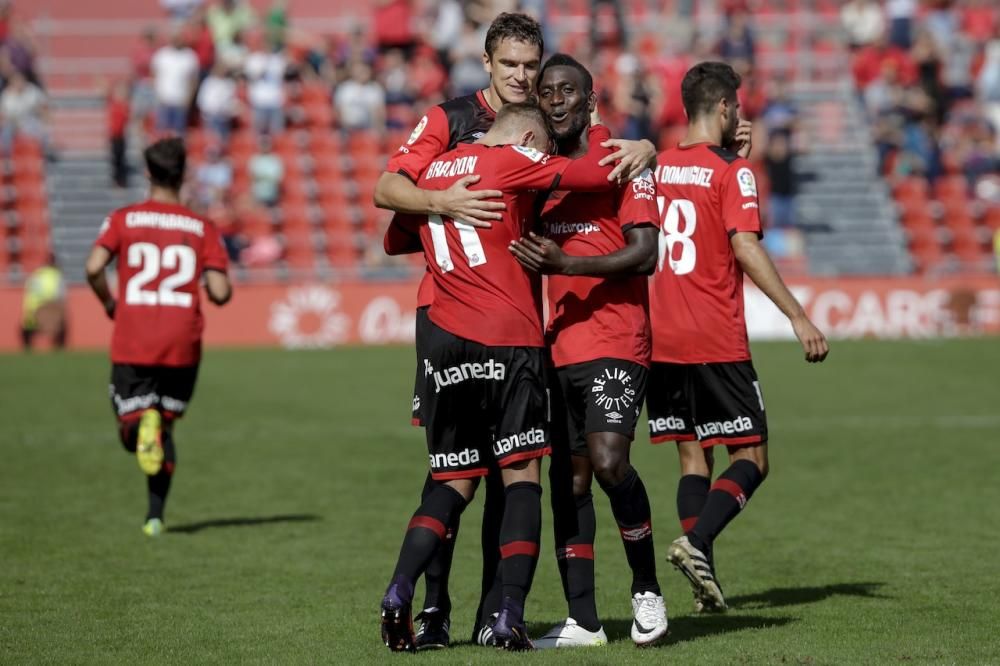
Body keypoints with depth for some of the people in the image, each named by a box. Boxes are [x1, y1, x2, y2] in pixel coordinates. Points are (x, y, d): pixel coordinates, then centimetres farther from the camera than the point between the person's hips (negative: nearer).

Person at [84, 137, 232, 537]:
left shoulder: (123, 220, 3)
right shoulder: (202, 228, 5)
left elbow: (94, 268, -11)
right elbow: (220, 293, -4)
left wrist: (110, 305, 8)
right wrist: (215, 287, 20)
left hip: (131, 344, -1)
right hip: (183, 344, 1)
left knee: (131, 432, 9)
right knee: (166, 428, 19)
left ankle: (142, 425, -27)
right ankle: (155, 516, 13)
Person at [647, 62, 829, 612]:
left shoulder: (657, 167, 10)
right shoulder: (731, 170, -8)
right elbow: (745, 247, -18)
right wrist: (797, 317, -19)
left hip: (660, 340, 6)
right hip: (716, 343, -6)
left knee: (692, 455, 10)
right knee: (751, 458, 1)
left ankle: (704, 578, 1)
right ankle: (696, 541, -21)